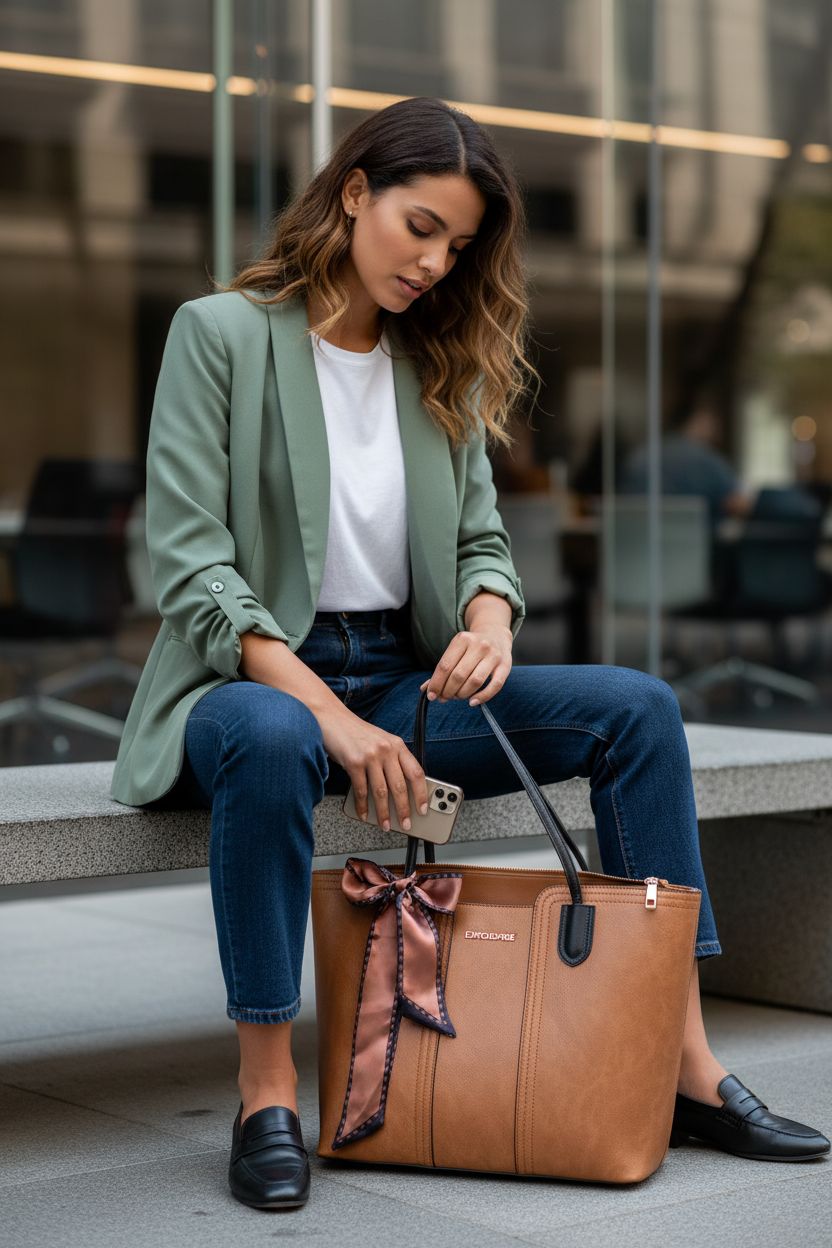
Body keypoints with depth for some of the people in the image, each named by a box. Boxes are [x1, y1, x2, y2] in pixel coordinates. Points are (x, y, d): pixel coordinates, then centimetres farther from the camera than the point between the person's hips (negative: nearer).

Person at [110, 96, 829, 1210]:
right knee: (272, 741, -41)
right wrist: (330, 715, -24)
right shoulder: (222, 333, -5)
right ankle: (267, 1093, -29)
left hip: (404, 681, 6)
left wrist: (490, 624, -14)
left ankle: (683, 1065, -13)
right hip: (252, 681, -5)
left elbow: (482, 541, 12)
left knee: (637, 707, -13)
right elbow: (193, 571, -13)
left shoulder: (442, 364, 13)